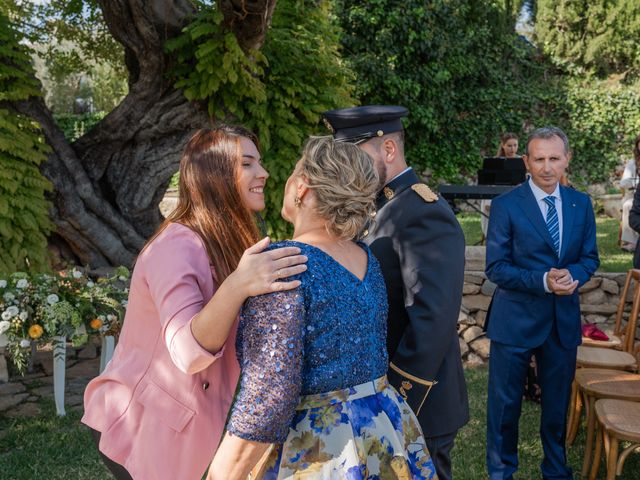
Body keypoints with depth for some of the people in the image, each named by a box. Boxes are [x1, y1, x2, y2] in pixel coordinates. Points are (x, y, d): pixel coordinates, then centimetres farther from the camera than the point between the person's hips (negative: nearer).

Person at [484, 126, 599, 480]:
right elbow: (495, 268, -11)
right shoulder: (505, 205, -10)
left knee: (558, 401, 18)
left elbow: (589, 257, 8)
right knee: (505, 402, 9)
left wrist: (573, 275, -15)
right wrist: (543, 281, -23)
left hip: (564, 319, 4)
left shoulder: (581, 203, 3)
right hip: (516, 319, -4)